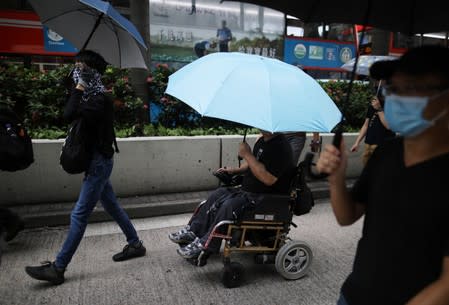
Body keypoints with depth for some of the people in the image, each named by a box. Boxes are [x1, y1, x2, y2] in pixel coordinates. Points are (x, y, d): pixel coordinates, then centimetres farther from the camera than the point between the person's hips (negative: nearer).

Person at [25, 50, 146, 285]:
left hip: (99, 162, -10)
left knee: (79, 214, -5)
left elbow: (69, 115, -27)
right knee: (111, 206, 17)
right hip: (97, 160, 10)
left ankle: (58, 268, 5)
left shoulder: (100, 100, -16)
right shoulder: (90, 98, 12)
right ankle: (135, 244, 29)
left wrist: (78, 88, -18)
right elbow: (70, 116, 10)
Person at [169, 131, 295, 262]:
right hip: (249, 189, 10)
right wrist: (235, 170, 9)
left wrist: (247, 155, -27)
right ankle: (193, 230, 7)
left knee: (229, 205, -25)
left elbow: (269, 179, -31)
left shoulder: (280, 147, -22)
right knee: (217, 195, 2)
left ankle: (205, 245, -12)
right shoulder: (262, 140, 8)